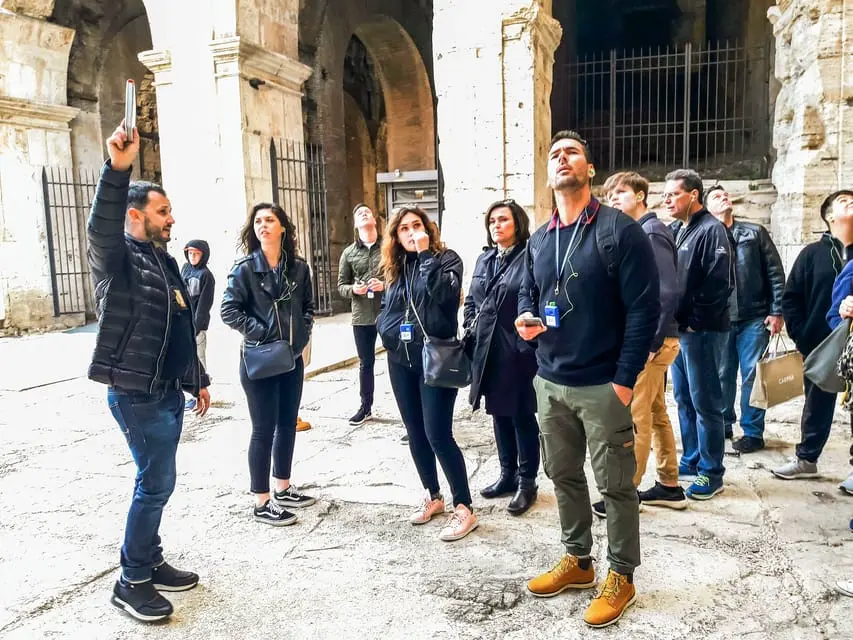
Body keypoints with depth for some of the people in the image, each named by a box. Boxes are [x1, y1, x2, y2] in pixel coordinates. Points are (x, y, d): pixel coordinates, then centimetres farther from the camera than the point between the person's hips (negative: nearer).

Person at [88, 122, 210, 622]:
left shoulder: (166, 262, 15)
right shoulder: (117, 258, -10)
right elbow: (101, 227, -35)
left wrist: (198, 380, 20)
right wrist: (118, 170, -48)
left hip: (168, 392, 8)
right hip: (136, 394, -8)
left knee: (156, 480, 15)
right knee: (157, 481, -4)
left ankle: (151, 562, 29)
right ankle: (132, 581, 10)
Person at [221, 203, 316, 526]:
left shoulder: (298, 267, 4)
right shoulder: (245, 268, -8)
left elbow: (308, 305, 15)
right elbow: (228, 310, -13)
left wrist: (303, 332, 0)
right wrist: (262, 333, -17)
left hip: (293, 358, 5)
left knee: (288, 425, 14)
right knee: (264, 429, 0)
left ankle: (283, 489, 30)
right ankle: (262, 502, 11)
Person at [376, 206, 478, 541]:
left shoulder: (446, 257, -4)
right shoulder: (395, 267, 12)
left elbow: (445, 292, -25)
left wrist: (426, 254, -21)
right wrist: (386, 328, 6)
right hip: (400, 360, 6)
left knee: (438, 435, -8)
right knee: (415, 434, 13)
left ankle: (464, 508, 5)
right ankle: (433, 497, 30)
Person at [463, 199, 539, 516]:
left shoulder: (530, 257, -10)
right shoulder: (484, 259, 13)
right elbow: (471, 299, 22)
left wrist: (528, 340, -17)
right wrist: (471, 326, 9)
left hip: (519, 351, -7)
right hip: (488, 350, 7)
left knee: (522, 416, 3)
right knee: (499, 413, 16)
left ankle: (527, 482, 17)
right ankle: (508, 474, 30)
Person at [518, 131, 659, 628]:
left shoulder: (620, 230, -10)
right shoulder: (539, 240, 10)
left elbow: (645, 307, -13)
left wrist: (625, 379, -17)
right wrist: (524, 318, -5)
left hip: (604, 386, -6)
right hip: (550, 383, 7)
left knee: (615, 485, 7)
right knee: (564, 475, 18)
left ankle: (621, 576, 25)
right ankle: (577, 561, 36)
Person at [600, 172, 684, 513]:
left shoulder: (651, 233, -14)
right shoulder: (639, 232, 14)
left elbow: (668, 291, -22)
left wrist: (651, 342, -20)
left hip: (650, 341, -10)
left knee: (636, 419, -2)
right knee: (656, 414, 16)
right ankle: (670, 487, 28)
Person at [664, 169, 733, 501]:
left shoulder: (711, 230, -11)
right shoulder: (677, 231, 14)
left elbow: (719, 283, -18)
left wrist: (695, 323, -16)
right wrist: (673, 322, 7)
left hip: (701, 332, -8)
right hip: (679, 329, 8)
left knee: (705, 402, 0)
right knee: (684, 399, 15)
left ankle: (711, 473, 10)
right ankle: (691, 461, 28)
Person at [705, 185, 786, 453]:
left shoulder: (755, 232, 5)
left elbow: (775, 272, 3)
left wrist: (776, 311, -4)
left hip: (754, 317, -1)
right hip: (720, 319, 1)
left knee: (752, 376, 1)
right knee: (723, 375, 10)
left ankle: (753, 432, 11)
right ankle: (723, 424, 26)